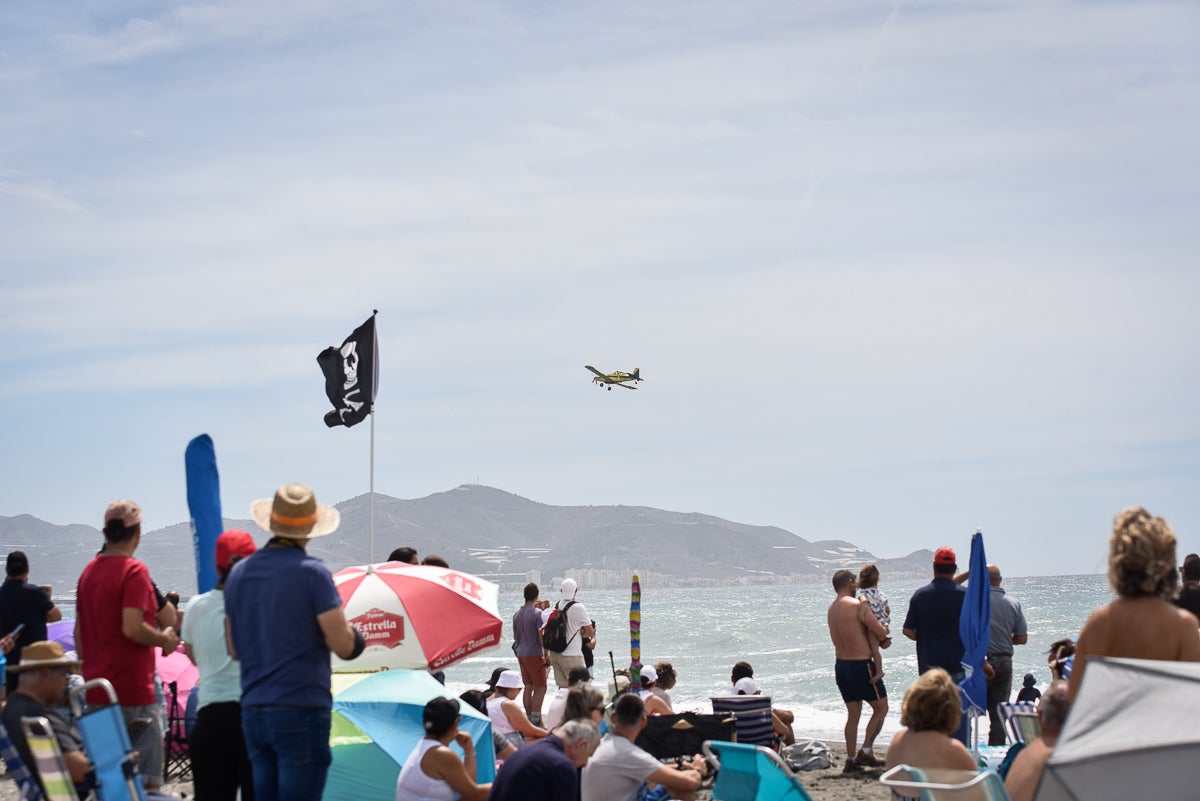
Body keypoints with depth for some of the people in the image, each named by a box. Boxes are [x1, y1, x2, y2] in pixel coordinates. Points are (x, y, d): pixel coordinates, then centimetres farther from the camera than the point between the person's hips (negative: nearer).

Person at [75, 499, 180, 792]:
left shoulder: (88, 571, 11)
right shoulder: (134, 571, -13)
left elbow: (79, 632, 16)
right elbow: (133, 628, -23)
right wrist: (166, 639, -6)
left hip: (96, 691, 8)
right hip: (132, 691, -8)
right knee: (145, 780, -4)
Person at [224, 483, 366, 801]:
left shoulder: (239, 573, 9)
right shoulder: (311, 572, -10)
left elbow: (234, 649, 16)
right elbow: (343, 644, -12)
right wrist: (350, 633, 9)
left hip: (253, 711, 6)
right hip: (301, 709, -6)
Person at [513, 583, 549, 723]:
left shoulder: (517, 614, 10)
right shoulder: (537, 613, -12)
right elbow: (542, 635, -15)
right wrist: (546, 656, -12)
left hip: (521, 654, 7)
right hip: (534, 654, -7)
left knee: (528, 686, 12)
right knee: (541, 687, -5)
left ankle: (529, 717, 14)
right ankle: (535, 719, -13)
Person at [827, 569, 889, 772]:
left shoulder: (831, 609, 10)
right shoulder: (858, 605, -15)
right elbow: (881, 632, -17)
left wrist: (880, 640, 12)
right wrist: (883, 628, 6)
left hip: (840, 664, 7)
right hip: (861, 665, -7)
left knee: (853, 714, 14)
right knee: (881, 708, 7)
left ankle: (851, 759, 12)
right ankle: (866, 751, 0)